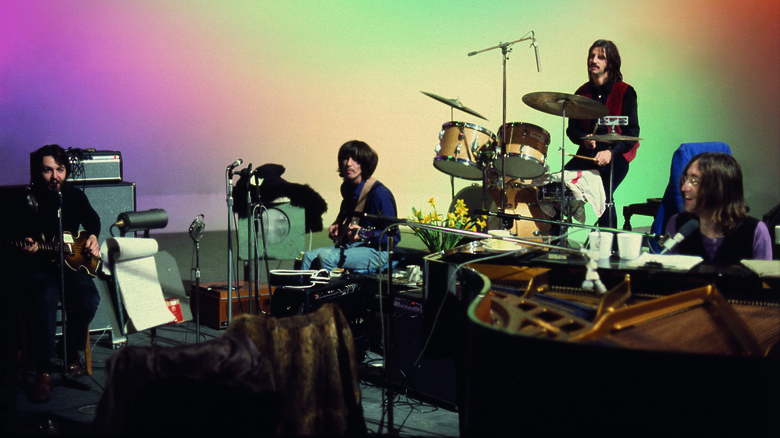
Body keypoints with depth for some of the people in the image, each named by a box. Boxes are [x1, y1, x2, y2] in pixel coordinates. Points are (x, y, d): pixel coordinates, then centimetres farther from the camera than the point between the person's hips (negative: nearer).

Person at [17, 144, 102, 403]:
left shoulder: (75, 196, 7)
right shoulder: (27, 200, -6)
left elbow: (92, 219, 27)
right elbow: (16, 241, -6)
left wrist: (92, 236, 8)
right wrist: (27, 249, -28)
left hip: (71, 262, 4)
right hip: (39, 265, -3)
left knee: (89, 299, -24)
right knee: (46, 297, -35)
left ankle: (71, 352, 5)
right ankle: (43, 371, -29)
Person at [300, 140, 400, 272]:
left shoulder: (380, 194, -18)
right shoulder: (346, 187, 8)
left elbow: (393, 236, -18)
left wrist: (363, 235, -30)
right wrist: (337, 225, 13)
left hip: (377, 252, -8)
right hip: (349, 245, 8)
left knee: (326, 257, -27)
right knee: (309, 257, -7)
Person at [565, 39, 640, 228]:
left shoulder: (625, 92, 0)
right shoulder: (582, 92, 14)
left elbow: (632, 131, -4)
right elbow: (572, 128, 16)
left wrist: (611, 152, -20)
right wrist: (584, 140, -8)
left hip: (616, 155, -4)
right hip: (587, 153, 4)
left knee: (603, 194, -28)